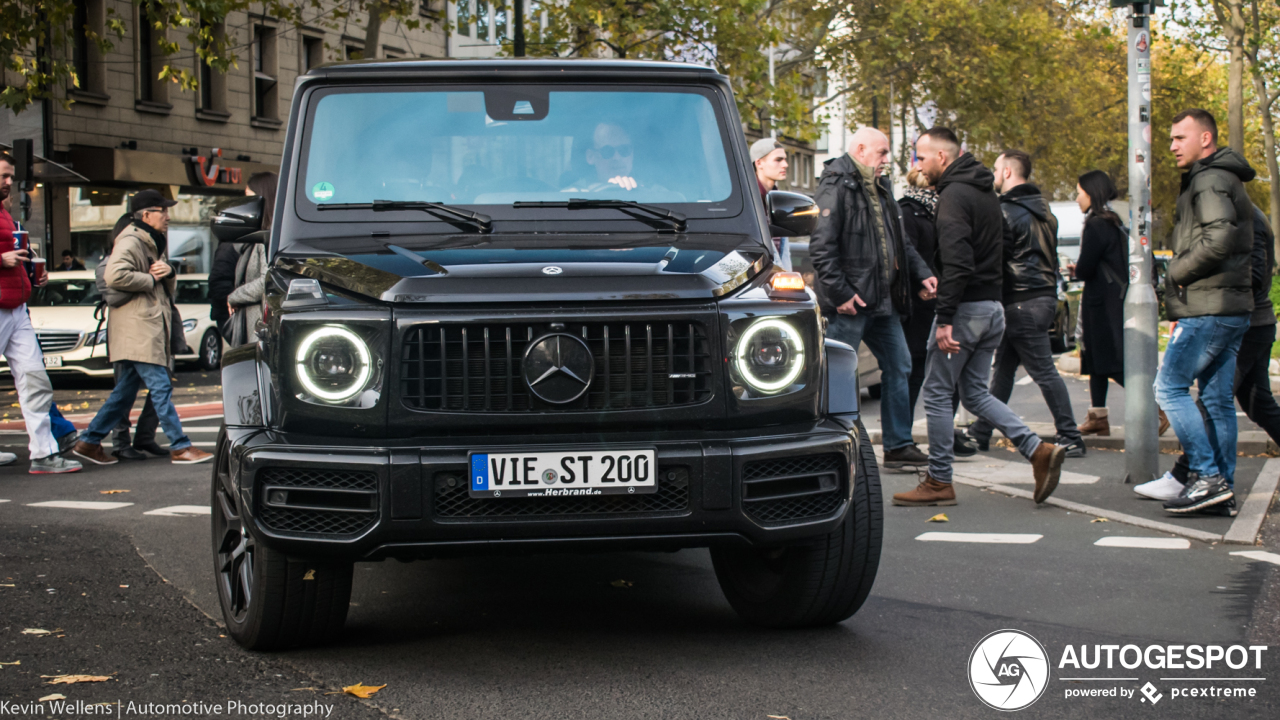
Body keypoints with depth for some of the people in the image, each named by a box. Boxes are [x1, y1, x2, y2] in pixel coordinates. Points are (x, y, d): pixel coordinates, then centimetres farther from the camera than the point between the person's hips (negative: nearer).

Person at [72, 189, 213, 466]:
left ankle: (89, 441, 17)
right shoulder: (130, 241, -8)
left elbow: (171, 288, 22)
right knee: (160, 387, -11)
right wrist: (151, 279, -13)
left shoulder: (153, 243, 23)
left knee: (126, 390, 11)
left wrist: (168, 272, -1)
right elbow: (115, 276, -25)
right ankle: (180, 447, -10)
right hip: (136, 328, -10)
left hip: (151, 327, 10)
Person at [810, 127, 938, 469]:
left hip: (883, 300, 10)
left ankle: (899, 445, 21)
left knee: (898, 366, 13)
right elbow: (821, 246, -18)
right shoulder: (836, 185, -11)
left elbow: (899, 242, 23)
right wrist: (839, 292, -22)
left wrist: (921, 274, 9)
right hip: (850, 302, -9)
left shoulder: (881, 188, 18)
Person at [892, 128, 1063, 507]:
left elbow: (957, 262, -24)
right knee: (975, 392, 15)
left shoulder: (954, 195, -14)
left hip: (966, 307, -9)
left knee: (937, 393, 1)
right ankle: (1039, 450, 3)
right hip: (993, 306, 9)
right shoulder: (985, 192, 17)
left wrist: (944, 318, -24)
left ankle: (938, 482, 6)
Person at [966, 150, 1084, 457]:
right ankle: (981, 433, 20)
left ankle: (1070, 439, -4)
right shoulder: (1041, 207, 15)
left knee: (1044, 372, -6)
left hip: (1022, 302, -9)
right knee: (1003, 369, 14)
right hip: (1044, 293, 9)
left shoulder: (1008, 211, -14)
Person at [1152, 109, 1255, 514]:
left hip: (1208, 308, -10)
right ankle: (1222, 486, 10)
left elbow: (1219, 237, -25)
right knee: (1217, 398, 9)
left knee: (1170, 387, -8)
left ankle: (1207, 476, -11)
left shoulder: (1209, 180, -10)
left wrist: (1179, 272, -11)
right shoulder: (1227, 181, 22)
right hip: (1232, 309, 10)